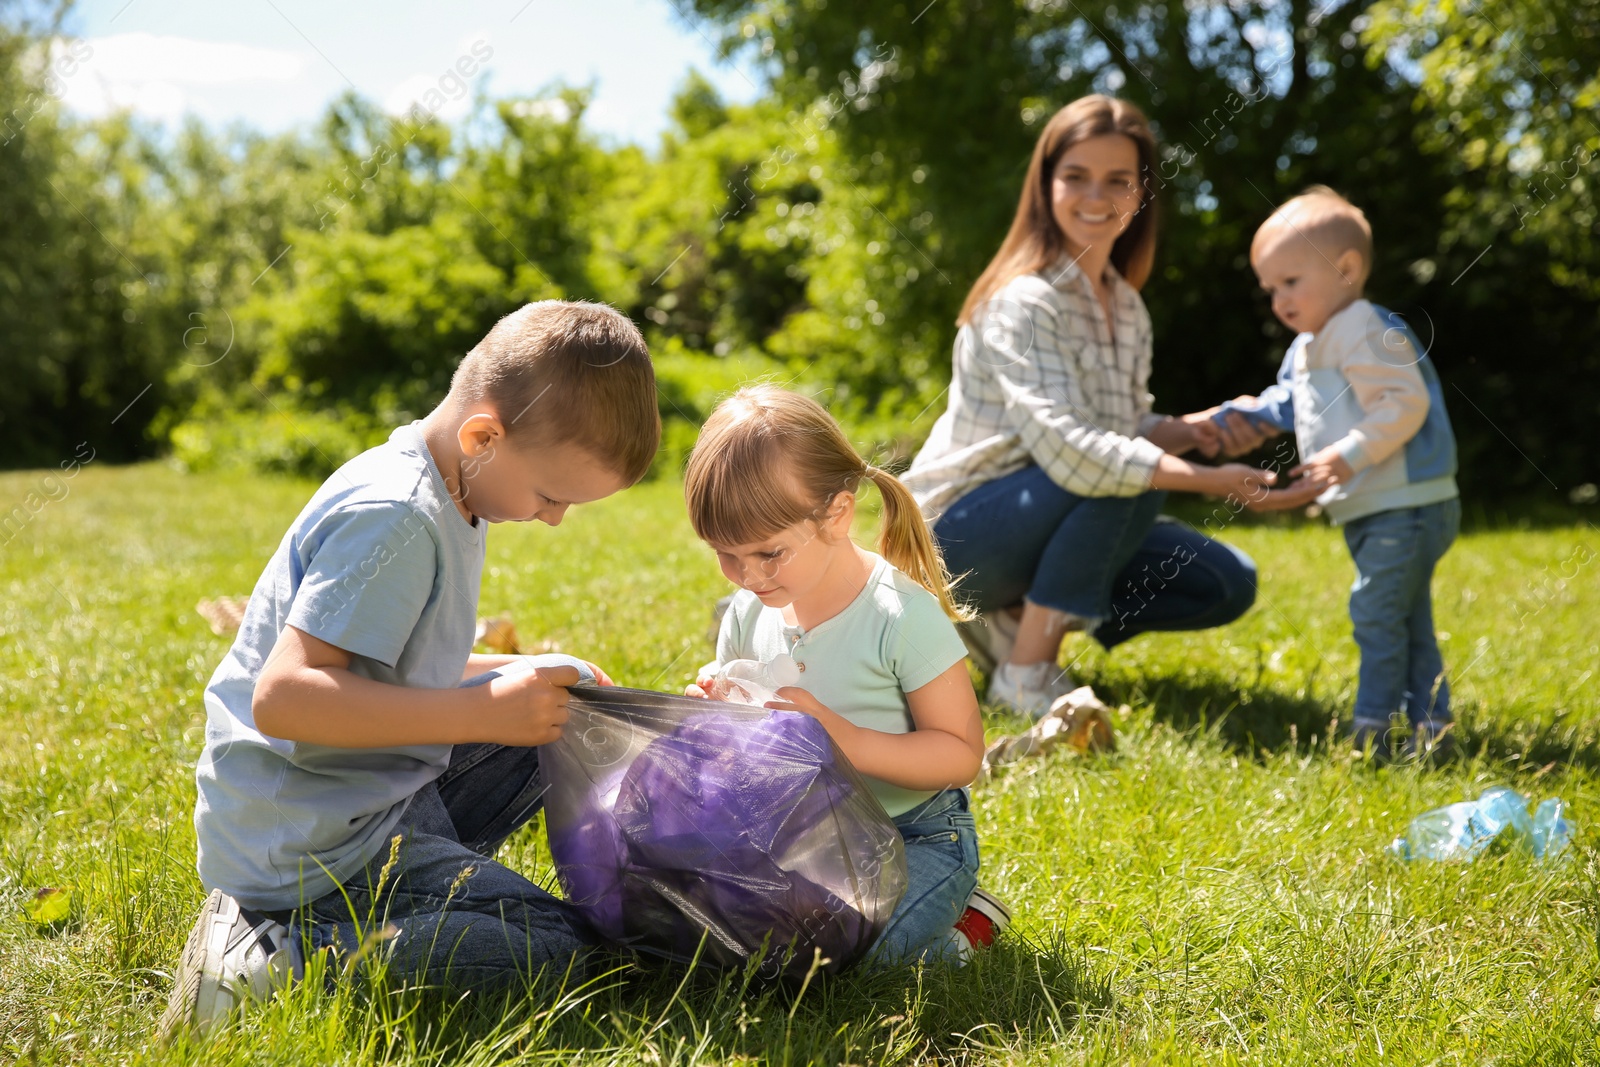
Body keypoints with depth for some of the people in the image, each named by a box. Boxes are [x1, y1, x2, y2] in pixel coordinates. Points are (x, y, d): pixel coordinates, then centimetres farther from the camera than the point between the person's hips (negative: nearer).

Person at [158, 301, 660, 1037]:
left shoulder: (439, 494, 9)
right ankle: (270, 960, -12)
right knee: (554, 952, -15)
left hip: (377, 801, 10)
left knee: (557, 722, 16)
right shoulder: (393, 521, -22)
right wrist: (485, 710, -27)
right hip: (307, 846, -10)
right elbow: (283, 697, -29)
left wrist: (523, 673, 6)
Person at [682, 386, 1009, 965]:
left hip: (913, 839, -6)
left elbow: (961, 754, -17)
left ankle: (952, 929, 2)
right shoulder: (748, 613, -1)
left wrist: (846, 739, -30)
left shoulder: (903, 616, -19)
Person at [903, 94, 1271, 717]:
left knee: (1227, 584, 0)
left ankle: (1010, 622, 6)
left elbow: (1130, 430, 6)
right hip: (960, 532, -8)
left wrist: (1196, 429, -15)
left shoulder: (1126, 308, 7)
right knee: (1128, 482, -32)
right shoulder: (1022, 303, -21)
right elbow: (1067, 448, -32)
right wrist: (1207, 479, -33)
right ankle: (1027, 672, -17)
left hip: (1035, 527, 8)